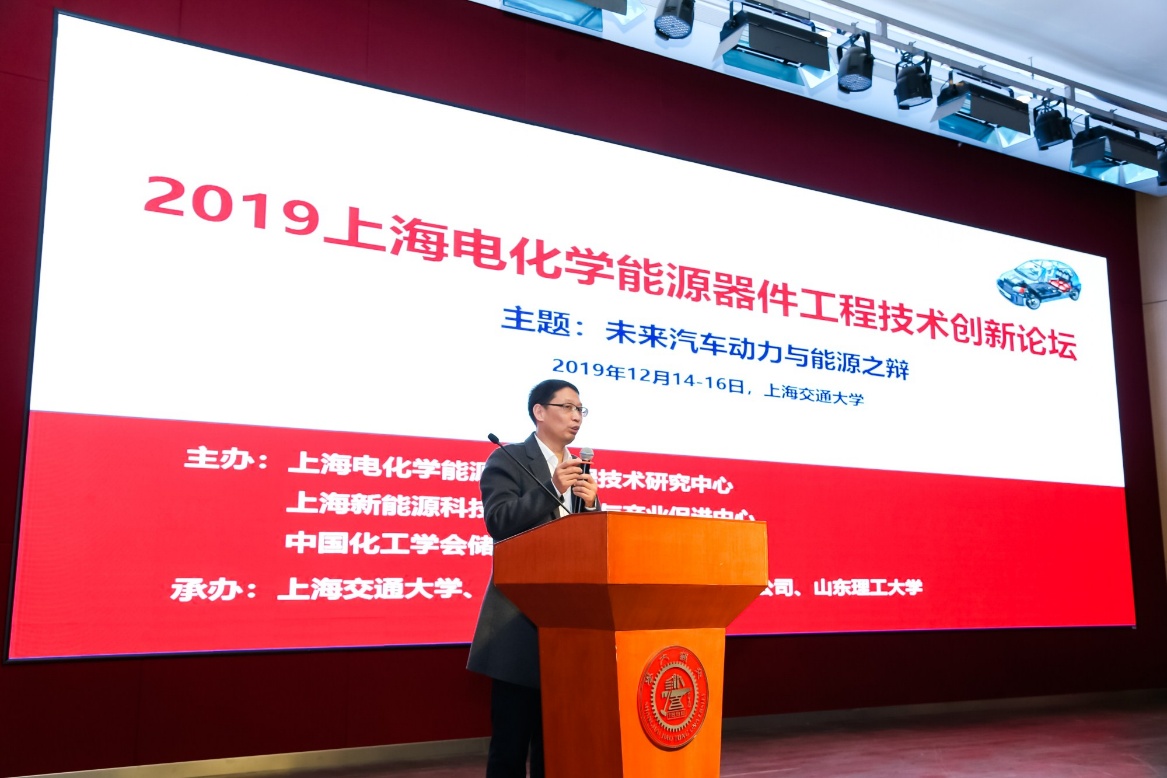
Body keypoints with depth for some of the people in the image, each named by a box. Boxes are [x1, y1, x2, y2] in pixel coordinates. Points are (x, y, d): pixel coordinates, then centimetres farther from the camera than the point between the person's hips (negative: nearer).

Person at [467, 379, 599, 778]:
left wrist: (591, 503, -8)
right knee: (511, 734, -1)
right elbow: (499, 524, -16)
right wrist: (551, 489, -23)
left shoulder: (579, 470, 15)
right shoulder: (508, 459, -3)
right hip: (520, 615, -6)